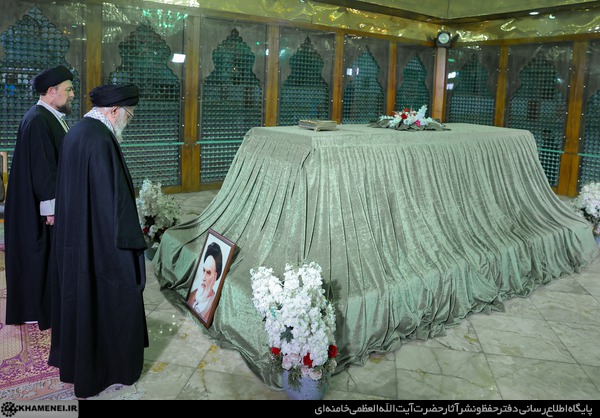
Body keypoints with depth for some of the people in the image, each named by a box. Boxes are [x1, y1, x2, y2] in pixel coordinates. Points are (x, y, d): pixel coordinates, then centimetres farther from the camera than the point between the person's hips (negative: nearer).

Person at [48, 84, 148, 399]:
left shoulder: (76, 132, 8)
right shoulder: (100, 140, -23)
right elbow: (112, 198, -23)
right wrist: (128, 240, -16)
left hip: (74, 235, 10)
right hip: (102, 240, -10)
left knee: (79, 293, 22)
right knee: (109, 299, 5)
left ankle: (72, 355, 39)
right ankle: (109, 368, 20)